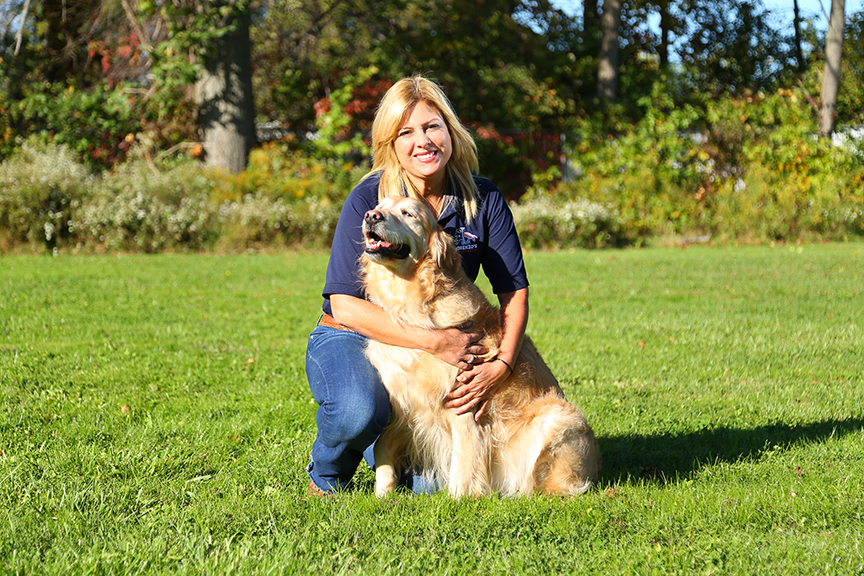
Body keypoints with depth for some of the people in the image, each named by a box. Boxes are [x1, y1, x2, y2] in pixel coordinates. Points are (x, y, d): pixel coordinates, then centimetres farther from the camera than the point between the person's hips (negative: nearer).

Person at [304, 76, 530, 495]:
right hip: (352, 339, -3)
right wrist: (433, 341, -27)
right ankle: (326, 475, -2)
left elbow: (514, 291, -2)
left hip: (444, 346, 3)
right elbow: (344, 304, -21)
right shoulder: (369, 198, -17)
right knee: (359, 411, -38)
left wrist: (500, 367, -19)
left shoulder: (483, 200, -6)